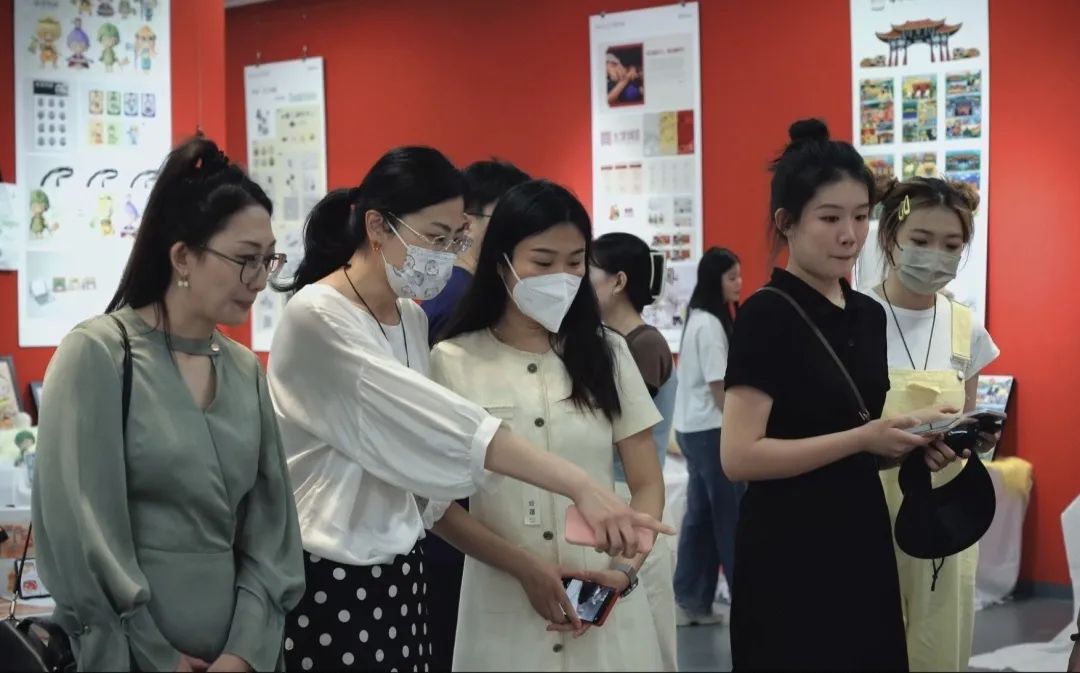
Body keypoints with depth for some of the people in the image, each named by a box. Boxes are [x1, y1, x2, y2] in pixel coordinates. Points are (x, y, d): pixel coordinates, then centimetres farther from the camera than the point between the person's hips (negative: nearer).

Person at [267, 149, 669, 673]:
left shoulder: (411, 318, 9)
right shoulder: (317, 318, -17)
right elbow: (443, 423, -26)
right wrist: (578, 486, -30)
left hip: (398, 573, 7)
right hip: (328, 583, -7)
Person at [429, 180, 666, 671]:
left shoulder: (607, 353, 7)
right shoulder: (453, 363, -2)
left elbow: (647, 484, 6)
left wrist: (627, 565, -11)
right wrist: (524, 567, -14)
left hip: (604, 601, 2)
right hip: (503, 607, -2)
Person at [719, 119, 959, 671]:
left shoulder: (870, 315, 11)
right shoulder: (766, 315, -12)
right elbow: (738, 457, -20)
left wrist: (911, 444, 0)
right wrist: (863, 439, -20)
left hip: (862, 539, 8)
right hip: (788, 552, -8)